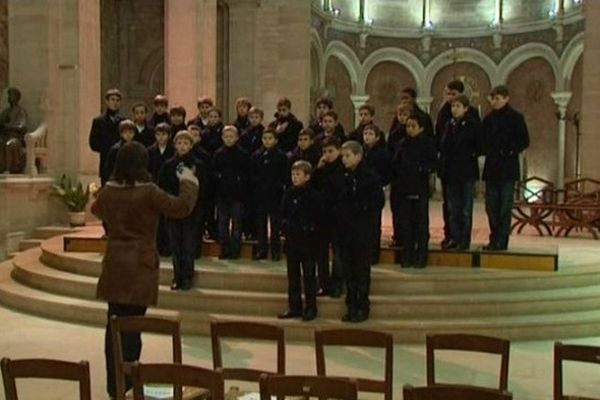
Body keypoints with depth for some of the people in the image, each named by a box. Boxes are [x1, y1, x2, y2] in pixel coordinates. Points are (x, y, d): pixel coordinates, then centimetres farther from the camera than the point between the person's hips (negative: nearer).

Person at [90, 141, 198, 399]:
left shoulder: (107, 190, 3)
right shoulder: (148, 192, -15)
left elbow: (97, 210, 24)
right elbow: (181, 207, -13)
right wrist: (188, 182, 2)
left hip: (114, 266, 5)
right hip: (139, 267, -5)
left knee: (115, 323, 12)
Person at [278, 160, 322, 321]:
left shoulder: (313, 195, -9)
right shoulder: (288, 193, 6)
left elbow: (317, 218, -9)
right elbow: (283, 214, 12)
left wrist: (308, 228, -16)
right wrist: (286, 226, -3)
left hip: (307, 240, -5)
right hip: (291, 239, 5)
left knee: (309, 276, 2)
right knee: (293, 275, 11)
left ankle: (310, 308, 11)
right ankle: (294, 307, 20)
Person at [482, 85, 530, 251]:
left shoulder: (516, 117, -4)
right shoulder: (488, 118, 11)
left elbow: (524, 141, -5)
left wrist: (510, 151, -14)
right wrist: (485, 150, 0)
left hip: (508, 168, -5)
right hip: (491, 167, 5)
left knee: (505, 206, -3)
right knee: (491, 205, 7)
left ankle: (501, 241, 1)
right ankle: (494, 239, 17)